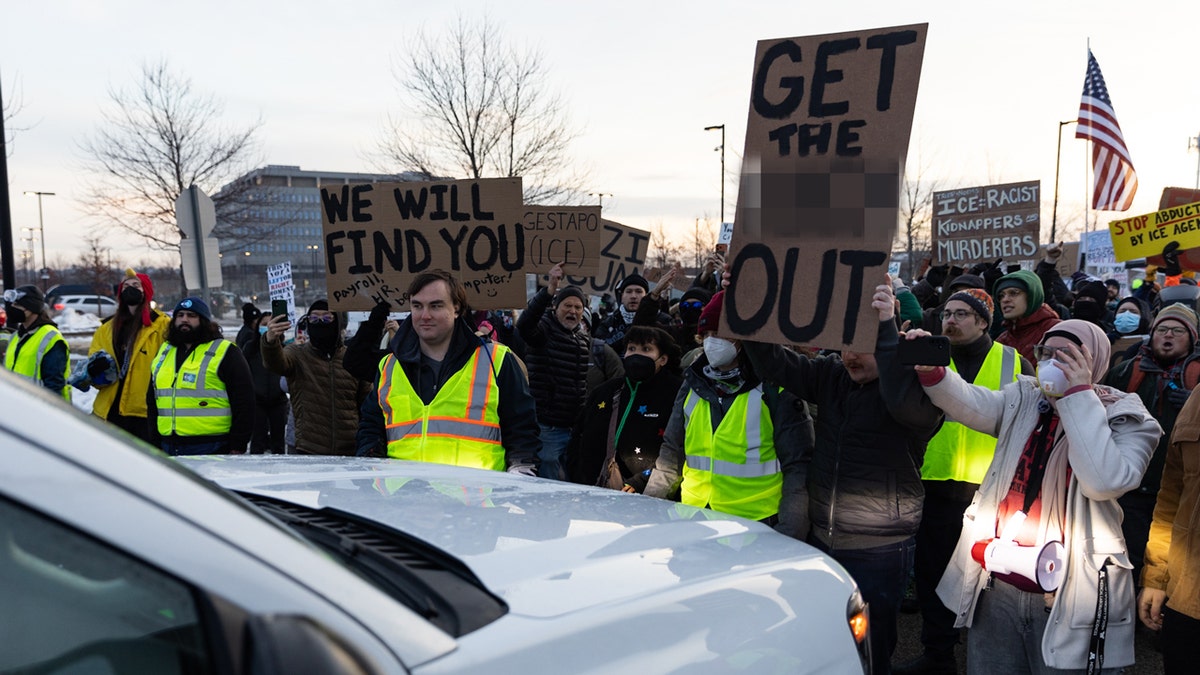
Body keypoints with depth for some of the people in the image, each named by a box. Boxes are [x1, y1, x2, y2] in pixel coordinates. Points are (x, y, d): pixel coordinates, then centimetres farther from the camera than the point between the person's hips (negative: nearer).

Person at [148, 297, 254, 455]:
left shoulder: (225, 352, -2)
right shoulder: (163, 352, 18)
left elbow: (244, 402, -6)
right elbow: (152, 402, 24)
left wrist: (237, 448, -9)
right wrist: (155, 443, 16)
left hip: (212, 448, -6)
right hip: (167, 449, 6)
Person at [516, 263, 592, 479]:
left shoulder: (585, 338, 16)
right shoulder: (545, 329, -6)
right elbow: (524, 324, -31)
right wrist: (549, 290, -41)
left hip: (575, 426, 7)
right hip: (547, 426, -7)